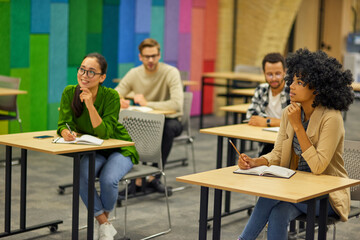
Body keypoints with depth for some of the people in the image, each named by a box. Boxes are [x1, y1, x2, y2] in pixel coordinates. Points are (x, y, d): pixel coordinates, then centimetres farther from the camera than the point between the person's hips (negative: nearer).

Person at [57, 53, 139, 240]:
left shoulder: (111, 96, -23)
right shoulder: (69, 92, -11)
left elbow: (104, 133, -29)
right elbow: (63, 124, -11)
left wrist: (90, 105, -38)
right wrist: (66, 133, -35)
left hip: (118, 150, -3)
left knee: (108, 180, -31)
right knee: (81, 175, -28)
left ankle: (102, 220, 2)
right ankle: (104, 224, -8)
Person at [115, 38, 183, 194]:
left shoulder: (171, 73, -17)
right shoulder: (134, 74, -3)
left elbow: (177, 104, -31)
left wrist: (147, 103, -27)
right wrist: (119, 102, -31)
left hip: (169, 119, -3)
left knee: (170, 126, -39)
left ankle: (154, 177, -25)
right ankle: (136, 179, -17)